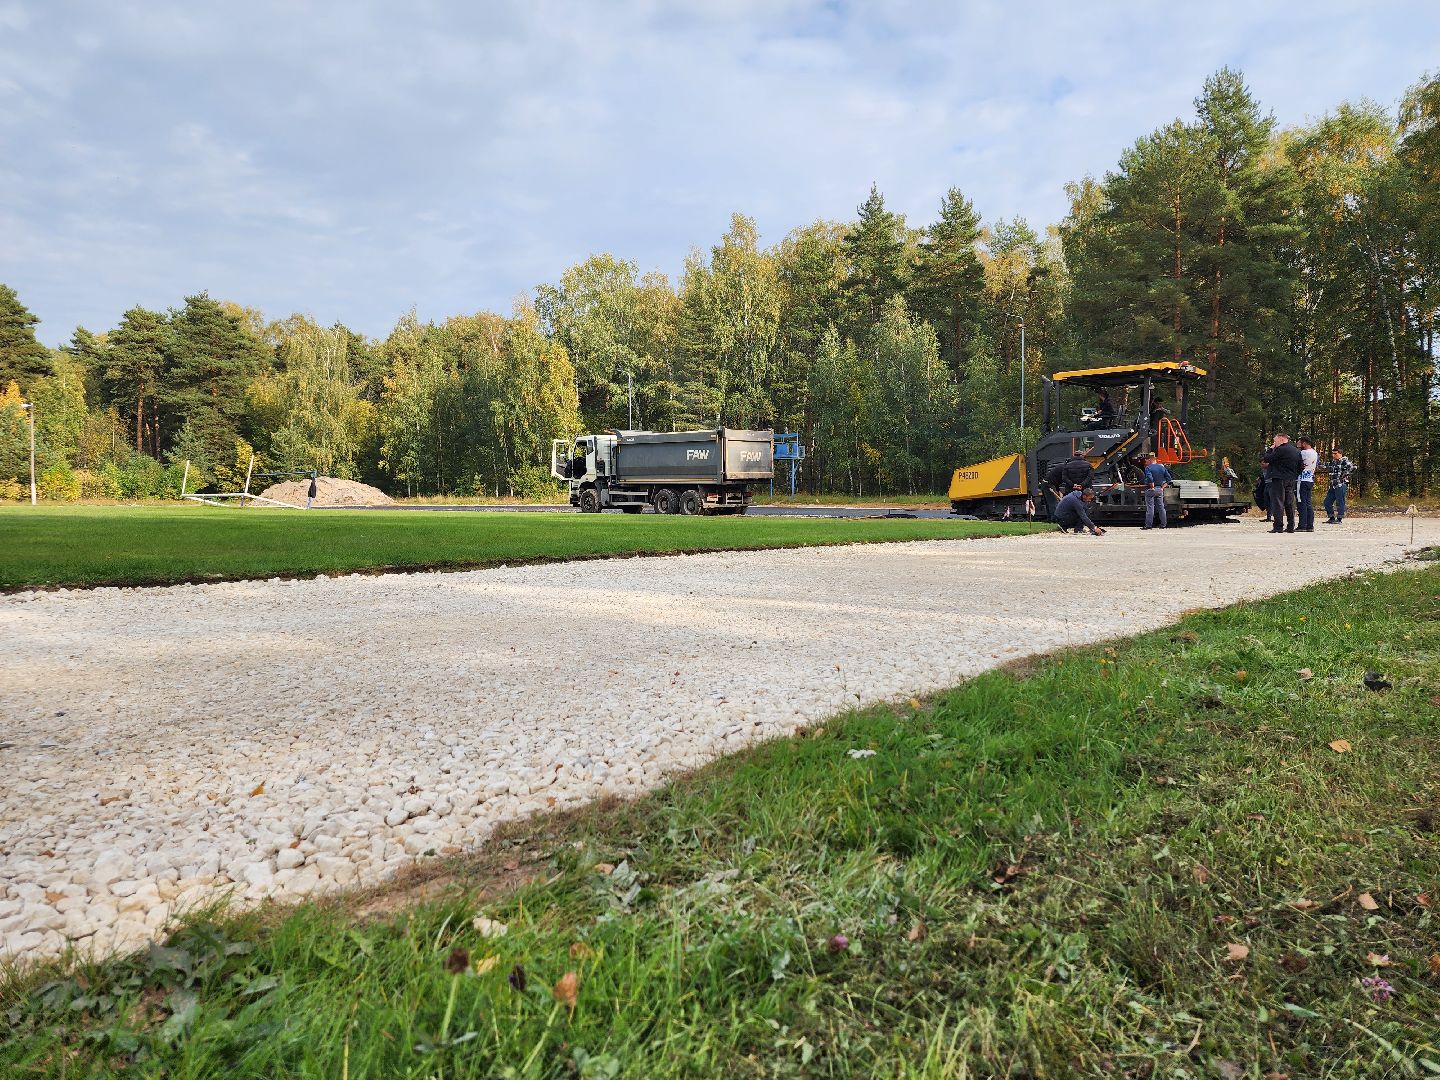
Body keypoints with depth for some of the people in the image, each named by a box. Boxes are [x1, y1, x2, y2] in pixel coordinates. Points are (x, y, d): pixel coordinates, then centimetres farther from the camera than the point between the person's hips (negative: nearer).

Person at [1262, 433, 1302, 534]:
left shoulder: (1281, 449, -13)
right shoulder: (1296, 451, 13)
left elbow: (1267, 458, -9)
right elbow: (1300, 467, 16)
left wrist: (1271, 449, 4)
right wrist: (1295, 476, 21)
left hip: (1279, 480, -8)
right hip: (1291, 480, 8)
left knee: (1278, 503, -6)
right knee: (1290, 503, 10)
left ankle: (1278, 526, -9)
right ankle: (1291, 526, 12)